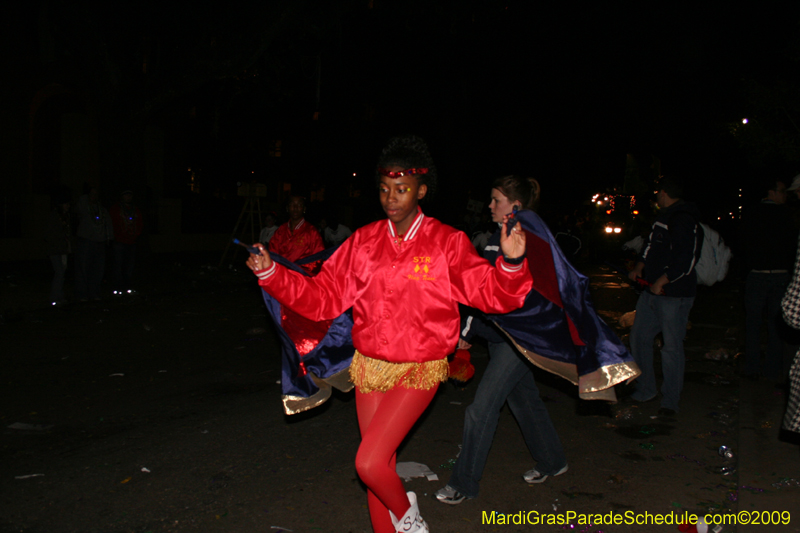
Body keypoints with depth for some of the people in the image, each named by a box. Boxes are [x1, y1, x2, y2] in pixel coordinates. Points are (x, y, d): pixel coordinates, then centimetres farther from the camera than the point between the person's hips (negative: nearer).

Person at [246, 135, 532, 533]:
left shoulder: (447, 242, -9)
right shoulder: (364, 240, 0)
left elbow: (491, 294, -14)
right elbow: (323, 297, 0)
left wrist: (511, 263, -34)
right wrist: (270, 273, -11)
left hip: (418, 370, -4)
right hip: (369, 366, 4)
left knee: (369, 463, -13)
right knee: (380, 463, 16)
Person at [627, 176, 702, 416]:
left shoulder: (683, 220, -16)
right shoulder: (662, 218, 14)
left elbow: (686, 260, -22)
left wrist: (662, 281, -21)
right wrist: (639, 266, 9)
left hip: (674, 294, -10)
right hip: (652, 290, 10)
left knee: (672, 347, -1)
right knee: (639, 337, 14)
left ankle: (670, 400, 12)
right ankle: (645, 389, 28)